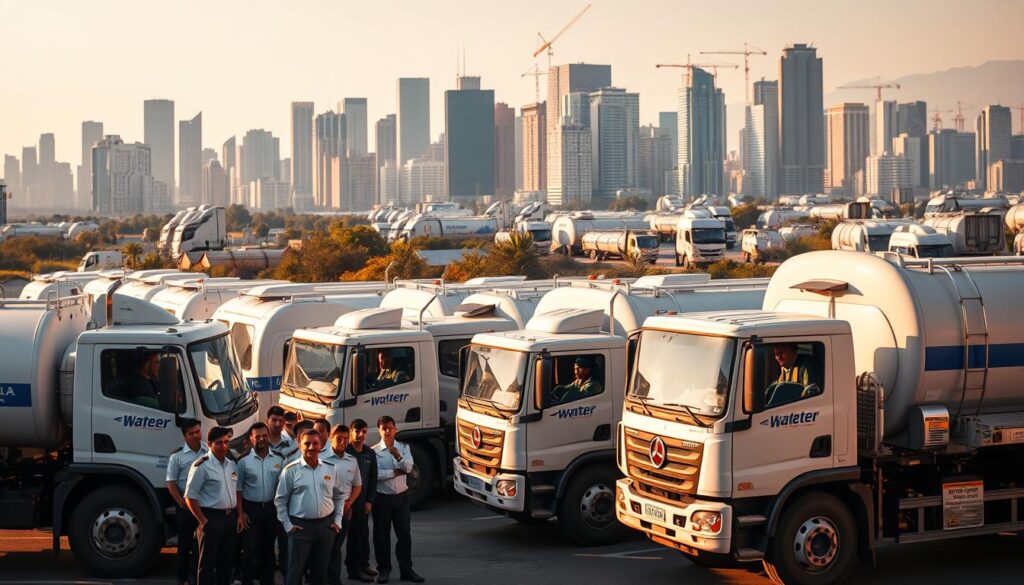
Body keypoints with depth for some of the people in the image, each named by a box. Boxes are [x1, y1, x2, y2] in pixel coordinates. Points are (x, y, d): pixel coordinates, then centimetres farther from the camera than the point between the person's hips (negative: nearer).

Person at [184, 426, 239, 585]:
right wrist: (203, 521, -13)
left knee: (227, 560, 14)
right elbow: (190, 497, -13)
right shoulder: (202, 466, -12)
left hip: (231, 517, 7)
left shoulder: (232, 465, 10)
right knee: (208, 563, -1)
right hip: (212, 518, -7)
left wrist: (239, 515, 8)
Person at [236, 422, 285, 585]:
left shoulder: (279, 460, 2)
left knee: (268, 548, 12)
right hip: (251, 509, -2)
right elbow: (238, 489, 0)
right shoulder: (244, 462, -3)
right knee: (250, 550, -3)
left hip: (272, 509, 2)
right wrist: (240, 513, -6)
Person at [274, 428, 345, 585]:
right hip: (301, 526, -4)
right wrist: (287, 525, -5)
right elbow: (280, 500, -1)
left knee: (321, 571, 12)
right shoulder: (291, 470, -6)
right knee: (295, 571, -2)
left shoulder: (330, 469, 5)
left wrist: (337, 521, 7)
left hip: (326, 525, 4)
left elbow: (339, 496, 15)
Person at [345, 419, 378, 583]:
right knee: (354, 533, -4)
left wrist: (370, 500, 5)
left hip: (363, 501, 6)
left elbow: (373, 479, 12)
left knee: (363, 532, 12)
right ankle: (354, 569, 2)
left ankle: (363, 564, 23)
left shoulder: (370, 454, 9)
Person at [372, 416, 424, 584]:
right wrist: (397, 472, -11)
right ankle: (384, 570, 14)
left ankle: (406, 570, 9)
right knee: (381, 535, 4)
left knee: (404, 533, 3)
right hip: (382, 497, -2)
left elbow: (408, 467, -10)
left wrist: (397, 455, -26)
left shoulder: (403, 447, 5)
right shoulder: (374, 451, -5)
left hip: (401, 496, 2)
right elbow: (376, 474, -17)